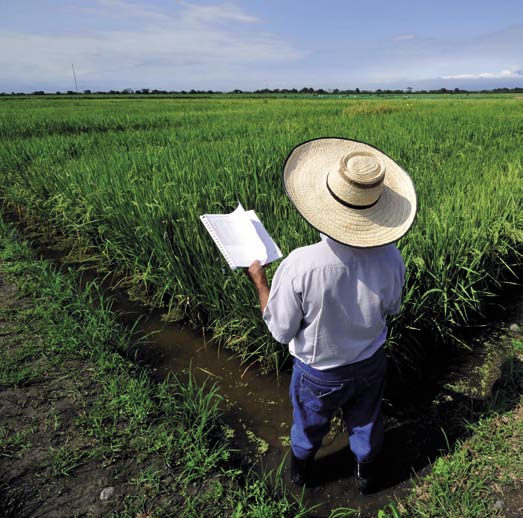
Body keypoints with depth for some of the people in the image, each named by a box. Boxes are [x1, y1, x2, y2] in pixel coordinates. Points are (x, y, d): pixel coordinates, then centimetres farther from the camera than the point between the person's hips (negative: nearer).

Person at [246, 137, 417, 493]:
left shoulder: (299, 266, -38)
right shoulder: (390, 257, -26)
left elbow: (281, 331, -21)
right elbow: (391, 308, -5)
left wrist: (259, 280, -10)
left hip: (319, 372, -2)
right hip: (370, 363, 3)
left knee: (308, 425, 29)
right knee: (366, 424, 31)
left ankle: (300, 473, 60)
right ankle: (367, 476, 60)